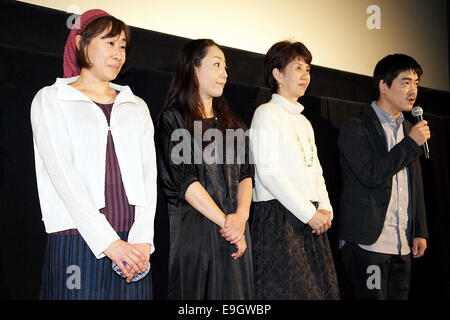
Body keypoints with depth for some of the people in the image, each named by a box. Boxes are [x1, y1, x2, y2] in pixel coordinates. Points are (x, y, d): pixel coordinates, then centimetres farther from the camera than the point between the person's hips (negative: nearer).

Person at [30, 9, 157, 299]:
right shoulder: (50, 100, 5)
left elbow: (148, 174, 5)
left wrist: (143, 239, -9)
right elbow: (63, 174, -8)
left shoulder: (136, 106, 16)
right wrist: (109, 242, -16)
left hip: (133, 246, 3)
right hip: (78, 243, -3)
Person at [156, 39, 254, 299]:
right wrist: (225, 221, -14)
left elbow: (245, 173, 8)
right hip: (195, 229, -5)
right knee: (198, 292, 1)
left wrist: (241, 216, -10)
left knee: (235, 292, 8)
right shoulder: (174, 119, -1)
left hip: (235, 230, 5)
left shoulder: (232, 122, 16)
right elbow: (183, 180, -11)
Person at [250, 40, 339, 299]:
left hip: (312, 219, 8)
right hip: (279, 217, -7)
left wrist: (325, 209, 1)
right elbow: (268, 172, -13)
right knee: (286, 289, -6)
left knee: (321, 288, 7)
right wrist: (309, 213, -14)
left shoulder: (304, 122, 21)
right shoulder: (267, 113, -3)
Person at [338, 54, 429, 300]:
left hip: (403, 244, 7)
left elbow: (416, 185, 19)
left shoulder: (409, 129, 16)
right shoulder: (356, 128, -6)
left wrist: (420, 231, 15)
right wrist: (411, 143, -16)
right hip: (369, 242, -7)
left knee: (399, 295, 10)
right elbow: (369, 175, -20)